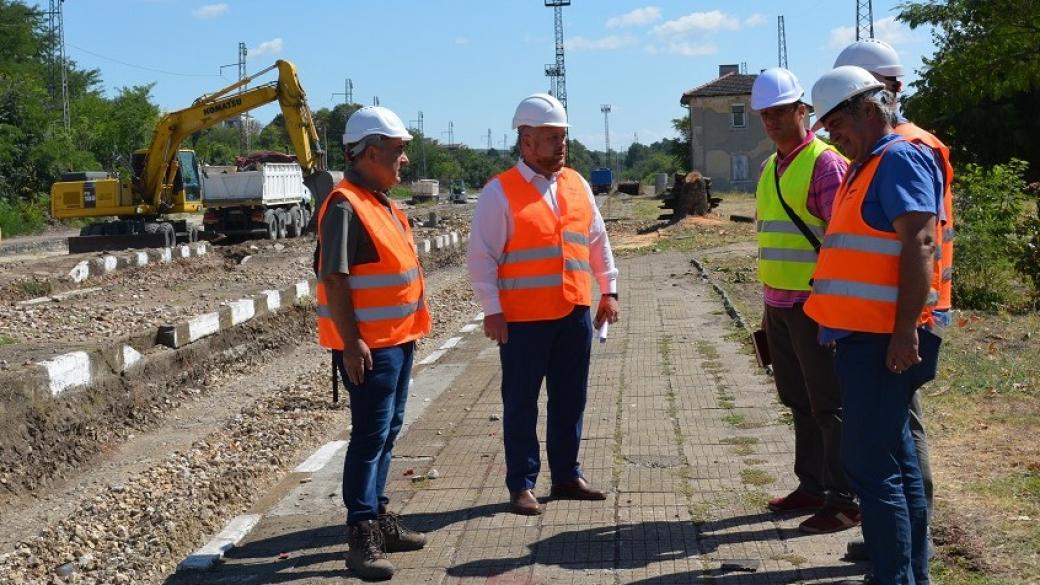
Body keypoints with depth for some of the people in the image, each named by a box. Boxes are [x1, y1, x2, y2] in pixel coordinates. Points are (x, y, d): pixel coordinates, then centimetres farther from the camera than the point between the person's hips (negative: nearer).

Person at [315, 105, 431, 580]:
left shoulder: (382, 202, 14)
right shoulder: (345, 206, -17)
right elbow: (334, 279, -21)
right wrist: (352, 343, -23)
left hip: (397, 339, 10)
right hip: (368, 345, -10)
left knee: (387, 432, 16)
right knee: (370, 436, -6)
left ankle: (378, 517, 27)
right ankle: (362, 538, -1)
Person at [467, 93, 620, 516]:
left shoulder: (577, 185, 11)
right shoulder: (500, 192, -7)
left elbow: (598, 241, 19)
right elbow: (482, 256, -8)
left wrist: (608, 290, 14)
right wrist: (492, 311, -13)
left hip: (575, 314, 6)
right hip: (523, 319, -6)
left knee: (570, 400, 13)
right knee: (521, 404, 3)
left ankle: (566, 476, 26)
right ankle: (522, 485, 13)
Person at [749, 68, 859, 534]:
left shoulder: (825, 162, -10)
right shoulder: (769, 168, 15)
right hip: (780, 305, 8)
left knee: (828, 406, -3)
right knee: (799, 402, 14)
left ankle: (844, 501, 4)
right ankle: (811, 487, 25)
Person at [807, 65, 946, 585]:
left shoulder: (900, 158, -10)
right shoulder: (864, 167, 20)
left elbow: (919, 244, -20)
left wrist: (905, 330, -25)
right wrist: (833, 318, 22)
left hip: (883, 341, -10)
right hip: (864, 337, 10)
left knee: (870, 464, -9)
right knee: (894, 459, 14)